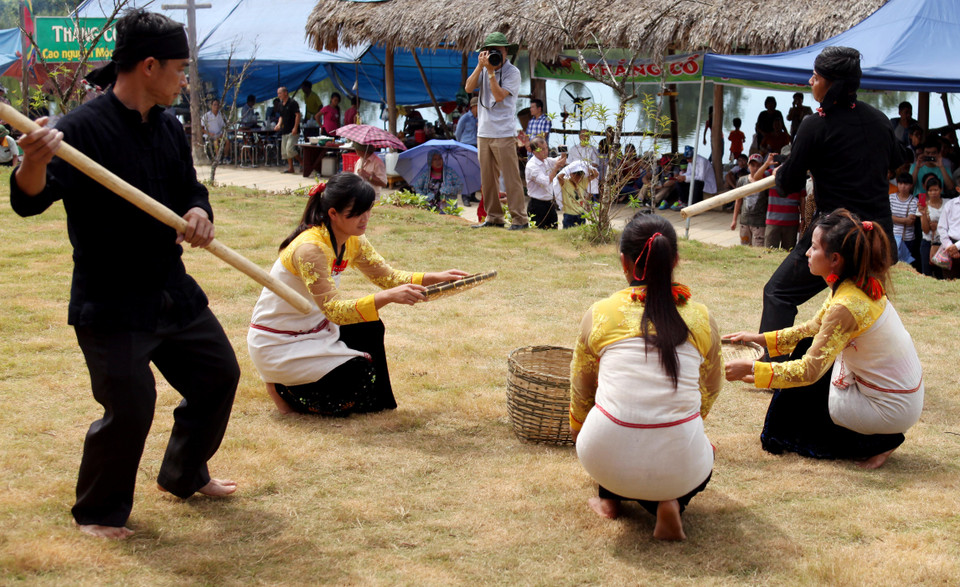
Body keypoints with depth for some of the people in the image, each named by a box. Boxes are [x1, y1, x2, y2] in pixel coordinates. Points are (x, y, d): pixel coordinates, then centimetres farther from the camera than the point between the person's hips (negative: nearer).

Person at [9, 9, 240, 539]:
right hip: (110, 302, -8)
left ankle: (184, 474, 40)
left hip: (172, 290, 8)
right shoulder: (83, 128, -18)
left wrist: (198, 214, -11)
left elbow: (189, 190, 14)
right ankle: (98, 513, 16)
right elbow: (29, 200, -24)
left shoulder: (167, 128, 6)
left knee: (218, 373, 18)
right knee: (129, 409, -9)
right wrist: (34, 162, -47)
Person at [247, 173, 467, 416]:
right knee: (361, 379, -13)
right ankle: (284, 388, 3)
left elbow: (387, 276, 3)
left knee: (370, 329, 0)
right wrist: (388, 297, -46)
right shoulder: (310, 248, -30)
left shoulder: (353, 241, -3)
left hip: (312, 328, 9)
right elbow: (334, 310, -36)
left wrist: (435, 278, -12)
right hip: (277, 344, -9)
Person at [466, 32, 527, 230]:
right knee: (487, 178, 10)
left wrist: (491, 71, -19)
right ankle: (493, 217, 18)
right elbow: (469, 88, -2)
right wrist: (480, 66, -11)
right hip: (484, 132, 6)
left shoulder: (512, 72, -6)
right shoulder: (484, 69, 11)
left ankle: (519, 218, -3)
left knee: (510, 177, -6)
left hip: (503, 134, -6)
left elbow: (499, 95, -17)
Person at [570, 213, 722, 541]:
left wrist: (580, 435, 41)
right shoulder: (701, 319, 4)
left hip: (605, 461, 1)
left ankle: (610, 498, 20)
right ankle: (670, 501, 6)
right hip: (679, 467, 0)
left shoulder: (598, 315, 3)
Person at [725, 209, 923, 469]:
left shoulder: (846, 306, -28)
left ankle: (875, 444, 4)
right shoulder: (862, 285, -1)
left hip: (892, 409, -8)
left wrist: (751, 369, -20)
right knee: (806, 348, 13)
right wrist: (760, 338, 7)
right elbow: (813, 328, 13)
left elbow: (809, 371, -25)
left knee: (791, 401, 6)